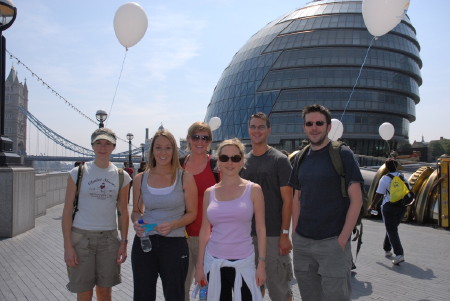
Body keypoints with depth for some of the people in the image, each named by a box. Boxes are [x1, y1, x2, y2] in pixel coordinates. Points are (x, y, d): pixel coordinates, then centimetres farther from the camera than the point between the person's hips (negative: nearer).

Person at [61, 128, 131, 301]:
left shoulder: (122, 176, 4)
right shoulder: (78, 173, -3)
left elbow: (123, 212, 7)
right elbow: (67, 211, -3)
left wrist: (123, 242, 1)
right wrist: (67, 246, -8)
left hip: (109, 238, 2)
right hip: (81, 236, -2)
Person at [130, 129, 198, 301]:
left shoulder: (185, 178, -2)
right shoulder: (141, 179, 5)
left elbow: (192, 213, 0)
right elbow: (136, 211, 15)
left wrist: (172, 225, -17)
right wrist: (136, 222, -8)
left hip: (174, 243, -2)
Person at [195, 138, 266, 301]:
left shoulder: (253, 190, -2)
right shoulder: (210, 193, 4)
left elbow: (261, 229, -1)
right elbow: (205, 231, 9)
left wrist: (262, 263, -5)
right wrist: (199, 264, 8)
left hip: (243, 262, -2)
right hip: (214, 262, 2)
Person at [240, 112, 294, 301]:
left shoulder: (279, 160, -5)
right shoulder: (243, 162, 8)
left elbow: (287, 200, -8)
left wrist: (284, 234, -13)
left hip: (273, 235, -5)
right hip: (247, 235, 5)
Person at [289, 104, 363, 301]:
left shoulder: (342, 155, -6)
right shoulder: (301, 159, 10)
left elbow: (356, 200, -9)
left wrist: (342, 240, -14)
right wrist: (295, 233, 5)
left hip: (332, 242, -5)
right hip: (301, 243, 5)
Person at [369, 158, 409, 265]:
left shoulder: (385, 179, -9)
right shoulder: (403, 177, 6)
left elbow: (379, 195, -9)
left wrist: (372, 206, 3)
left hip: (389, 206, -5)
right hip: (402, 207, 5)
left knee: (392, 231, -3)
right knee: (392, 228, 22)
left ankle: (399, 254, -16)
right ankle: (387, 249, 31)